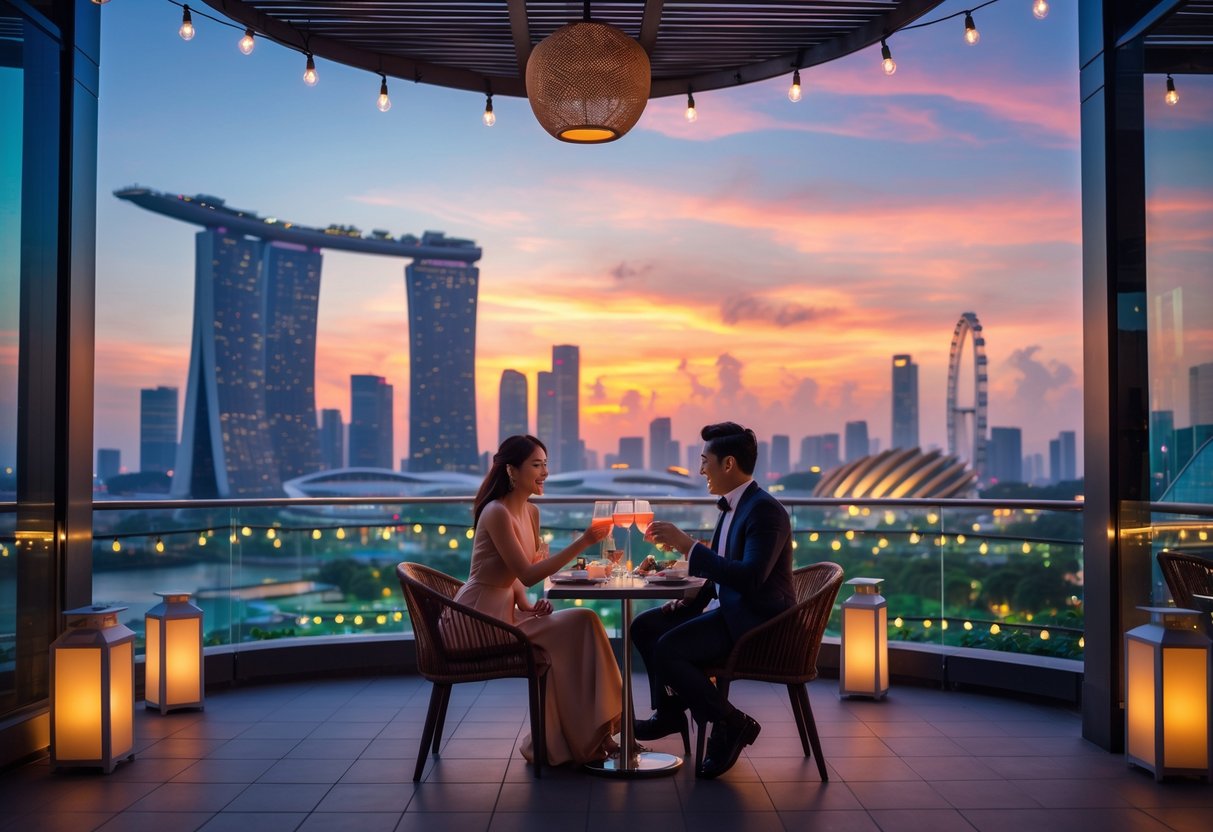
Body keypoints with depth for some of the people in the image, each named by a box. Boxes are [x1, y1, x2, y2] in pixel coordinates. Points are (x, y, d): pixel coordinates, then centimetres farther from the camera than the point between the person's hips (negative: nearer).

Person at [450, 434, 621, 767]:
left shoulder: (531, 513, 12)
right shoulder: (497, 513, -16)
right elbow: (527, 574, -21)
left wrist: (525, 604, -3)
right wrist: (581, 543, -25)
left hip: (504, 611, 8)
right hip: (481, 618, -8)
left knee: (575, 629, -10)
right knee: (581, 624, -16)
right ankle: (582, 739, -6)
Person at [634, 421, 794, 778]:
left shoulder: (765, 510, -19)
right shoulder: (732, 507, 10)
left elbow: (750, 576, -31)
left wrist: (688, 546, -29)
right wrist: (692, 599, 4)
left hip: (756, 621, -10)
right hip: (730, 610, 10)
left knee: (667, 649, -24)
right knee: (645, 626, 7)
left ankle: (730, 724, -8)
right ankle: (669, 711, 21)